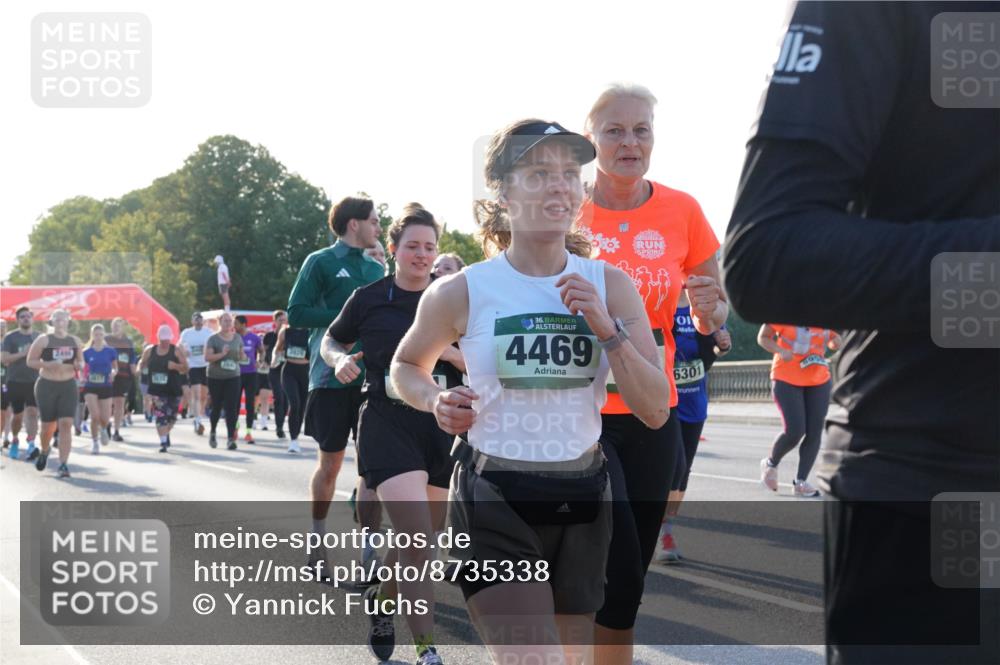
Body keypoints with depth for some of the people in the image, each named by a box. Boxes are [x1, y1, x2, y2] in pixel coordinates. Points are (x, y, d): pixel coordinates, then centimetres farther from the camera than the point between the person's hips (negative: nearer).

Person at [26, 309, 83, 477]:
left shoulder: (75, 341, 7)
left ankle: (63, 464, -11)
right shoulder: (44, 340, -4)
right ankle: (44, 452, 36)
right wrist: (48, 364, -21)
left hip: (68, 386, 2)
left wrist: (79, 365, -5)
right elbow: (30, 361, -4)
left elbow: (80, 361, 19)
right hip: (47, 386, -2)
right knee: (48, 425, 4)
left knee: (66, 424, -11)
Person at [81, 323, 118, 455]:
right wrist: (83, 376, -12)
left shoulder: (110, 351, 0)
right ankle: (94, 442, 5)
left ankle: (103, 430, 38)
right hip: (91, 387, -1)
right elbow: (83, 369, 9)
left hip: (105, 387, 1)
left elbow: (115, 367, 10)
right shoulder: (87, 352, 0)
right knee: (95, 416, -15)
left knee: (105, 419, -1)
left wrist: (113, 372, -12)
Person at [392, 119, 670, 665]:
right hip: (493, 501, -4)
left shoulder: (610, 286, 1)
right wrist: (436, 401, -7)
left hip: (583, 497, 4)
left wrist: (607, 329, -15)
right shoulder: (463, 292, -6)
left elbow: (655, 411, -3)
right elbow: (407, 365, 14)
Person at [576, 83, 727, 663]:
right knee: (620, 577, -15)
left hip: (651, 416, 3)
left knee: (624, 577, 8)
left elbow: (714, 320, 10)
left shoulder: (681, 211, 1)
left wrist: (711, 307, -12)